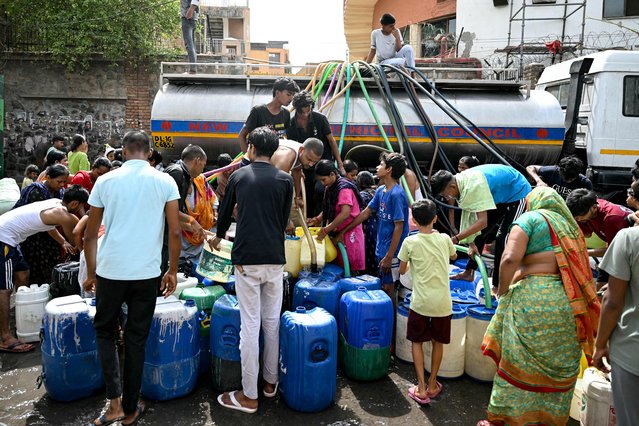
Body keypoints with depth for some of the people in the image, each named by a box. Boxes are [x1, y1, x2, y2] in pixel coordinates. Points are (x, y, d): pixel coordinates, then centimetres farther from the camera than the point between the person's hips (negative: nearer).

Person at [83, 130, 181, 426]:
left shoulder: (106, 181, 3)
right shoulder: (165, 182, -1)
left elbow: (90, 235, 7)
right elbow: (174, 232, -4)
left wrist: (91, 273, 18)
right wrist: (173, 271, 7)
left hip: (109, 271, 0)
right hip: (147, 273, 0)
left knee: (105, 331, 20)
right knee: (136, 338, 12)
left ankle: (115, 401, 9)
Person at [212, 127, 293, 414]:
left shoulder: (239, 176, 4)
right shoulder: (285, 180, 5)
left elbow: (225, 211, 17)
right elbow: (284, 219, 11)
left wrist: (219, 236, 37)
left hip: (246, 259, -2)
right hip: (275, 258, 2)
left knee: (250, 325, 1)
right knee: (272, 321, 14)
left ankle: (249, 396, 8)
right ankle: (270, 381, 27)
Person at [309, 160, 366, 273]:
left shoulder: (344, 188, -16)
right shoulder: (330, 188, 12)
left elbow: (345, 213, -25)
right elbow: (327, 209, 16)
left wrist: (326, 230, -22)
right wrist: (318, 219, -5)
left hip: (349, 233, -9)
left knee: (352, 269, -3)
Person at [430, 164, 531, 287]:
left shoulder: (474, 185, -38)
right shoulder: (461, 184, -12)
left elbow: (482, 221, -39)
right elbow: (468, 215, -9)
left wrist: (456, 239, -39)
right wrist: (471, 243, -12)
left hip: (518, 193, -9)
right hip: (500, 196, 9)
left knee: (502, 239, -15)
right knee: (480, 232, 11)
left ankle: (497, 286, -6)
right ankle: (469, 273, 22)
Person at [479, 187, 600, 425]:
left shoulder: (530, 218, -1)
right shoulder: (570, 226, 17)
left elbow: (510, 258, -15)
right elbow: (578, 270, 14)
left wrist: (502, 292, -3)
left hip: (532, 299, -6)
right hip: (568, 304, 6)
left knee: (519, 364, 4)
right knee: (558, 368, 15)